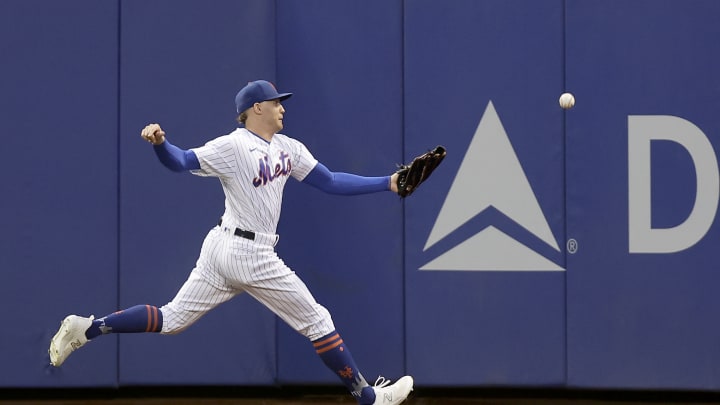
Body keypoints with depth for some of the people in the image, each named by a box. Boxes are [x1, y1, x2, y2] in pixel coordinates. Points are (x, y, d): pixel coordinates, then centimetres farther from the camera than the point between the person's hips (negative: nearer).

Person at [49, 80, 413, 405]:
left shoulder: (288, 149, 11)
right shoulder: (234, 146, -14)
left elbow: (330, 182, 13)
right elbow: (181, 162, -19)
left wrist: (388, 183, 9)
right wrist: (160, 142, -40)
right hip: (250, 256, -9)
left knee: (172, 320, 11)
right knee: (316, 320, 2)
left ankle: (87, 328, 8)